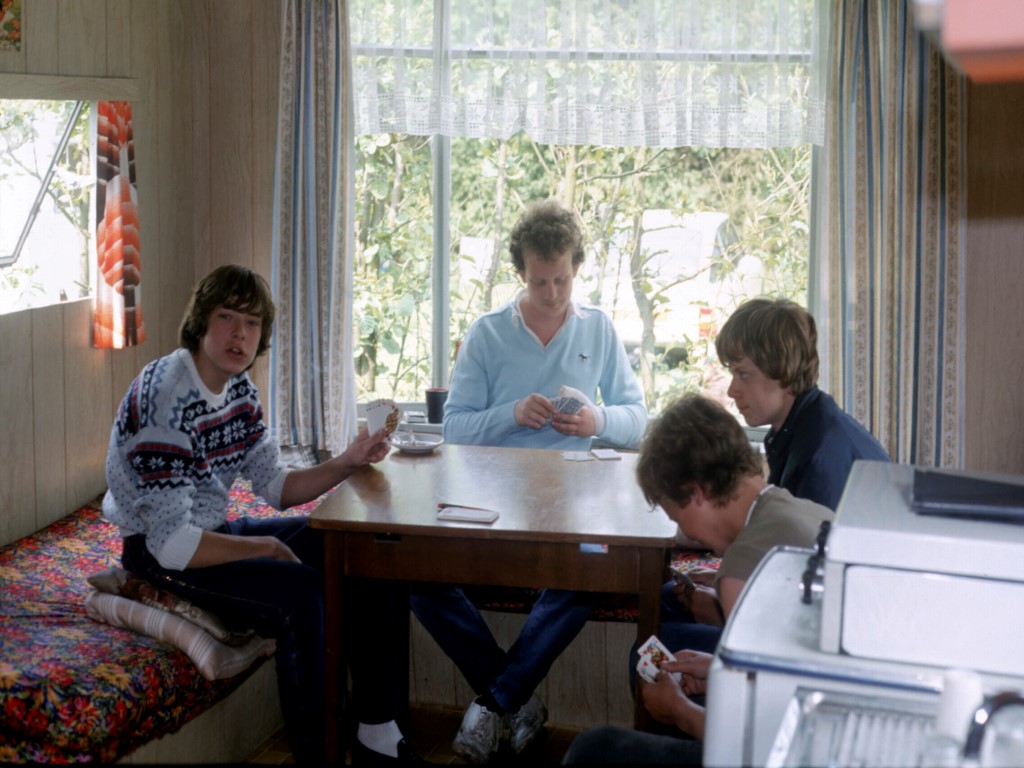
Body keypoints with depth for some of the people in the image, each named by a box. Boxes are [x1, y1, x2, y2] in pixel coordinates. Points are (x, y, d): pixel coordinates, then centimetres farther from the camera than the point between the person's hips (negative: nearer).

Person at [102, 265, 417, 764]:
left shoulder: (238, 386, 3)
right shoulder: (165, 400, -26)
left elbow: (275, 486, 10)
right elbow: (172, 543, -29)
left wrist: (345, 464, -5)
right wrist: (266, 548, -19)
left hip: (215, 531, 9)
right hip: (157, 554, -9)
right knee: (303, 594, -30)